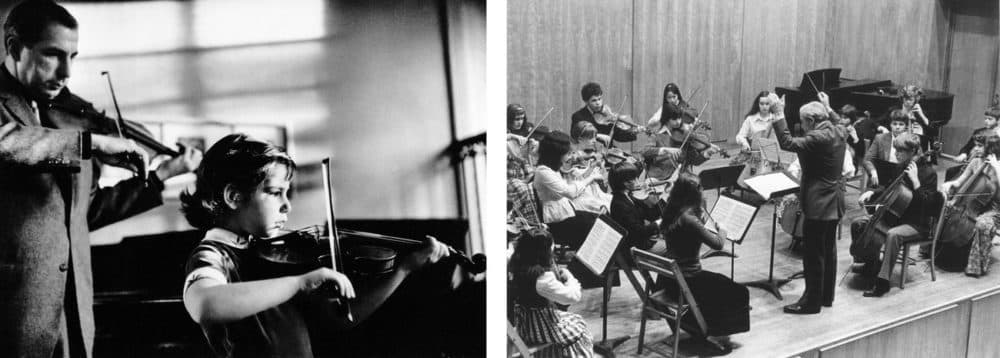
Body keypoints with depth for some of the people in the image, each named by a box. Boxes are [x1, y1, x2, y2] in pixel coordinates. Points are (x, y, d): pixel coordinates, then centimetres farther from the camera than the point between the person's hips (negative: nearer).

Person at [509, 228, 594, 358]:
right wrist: (568, 275, -11)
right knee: (579, 332, 19)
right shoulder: (542, 278, -34)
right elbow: (573, 296, -29)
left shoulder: (515, 265, -11)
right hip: (538, 329, -8)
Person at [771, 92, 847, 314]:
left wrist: (779, 116, -23)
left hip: (819, 204, -10)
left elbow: (788, 143, -27)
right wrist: (828, 108, 35)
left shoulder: (818, 138, -21)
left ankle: (812, 301, 3)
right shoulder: (839, 133, 7)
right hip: (835, 203, 10)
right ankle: (826, 296, 27)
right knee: (828, 249, 17)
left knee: (813, 253, -3)